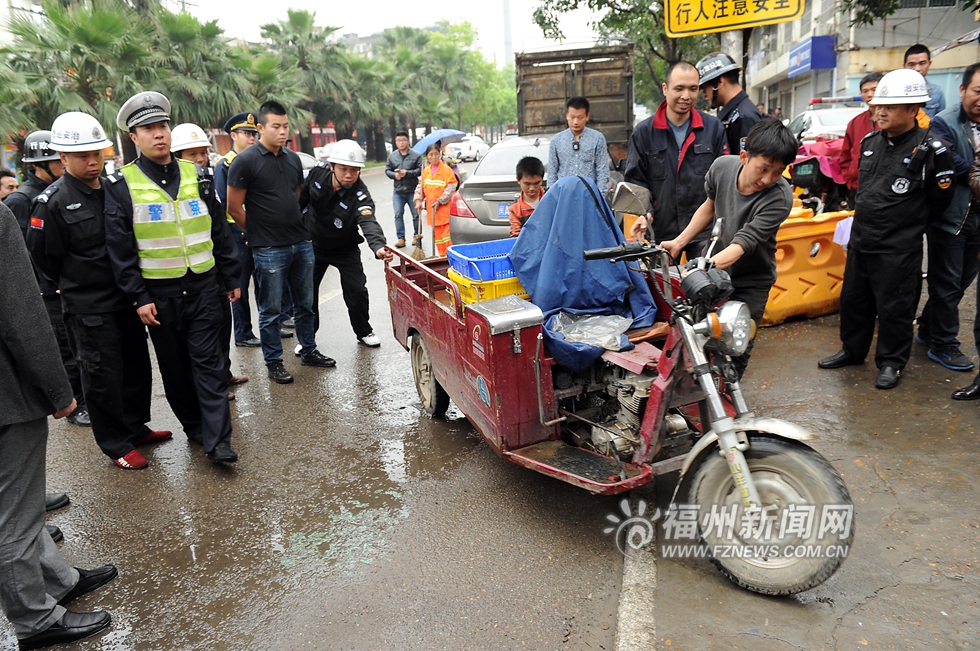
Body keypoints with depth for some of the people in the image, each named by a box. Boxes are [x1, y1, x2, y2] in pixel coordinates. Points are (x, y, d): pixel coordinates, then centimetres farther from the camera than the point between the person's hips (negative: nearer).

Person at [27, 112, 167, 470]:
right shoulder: (52, 202, -12)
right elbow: (43, 256, -5)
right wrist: (78, 286, 5)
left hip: (126, 298, 6)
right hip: (88, 308, -6)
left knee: (137, 364, 15)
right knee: (103, 375, 3)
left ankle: (136, 427, 34)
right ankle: (116, 445, 18)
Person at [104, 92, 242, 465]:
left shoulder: (198, 176, 6)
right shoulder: (122, 185, -3)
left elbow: (219, 232, 10)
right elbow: (120, 249, -4)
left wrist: (231, 278, 9)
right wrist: (138, 298, -9)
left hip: (203, 285, 1)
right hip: (159, 293, -1)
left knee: (208, 361, -1)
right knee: (174, 365, 10)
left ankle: (217, 440, 1)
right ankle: (194, 426, 27)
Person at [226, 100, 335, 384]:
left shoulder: (293, 158, 10)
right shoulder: (245, 161, -9)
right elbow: (234, 208, -7)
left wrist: (295, 228, 17)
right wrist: (260, 234, 0)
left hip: (301, 244, 6)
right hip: (269, 251, -6)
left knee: (305, 304, 15)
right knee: (270, 310, 4)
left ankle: (309, 351, 30)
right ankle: (274, 362, 17)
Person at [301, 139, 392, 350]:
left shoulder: (360, 195, -30)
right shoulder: (318, 174, -19)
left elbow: (369, 222, -48)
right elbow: (302, 198, 1)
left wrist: (378, 247, -67)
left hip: (345, 249, -2)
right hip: (314, 244, 2)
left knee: (356, 291, -5)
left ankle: (363, 332, 19)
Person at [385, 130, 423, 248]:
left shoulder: (416, 155, -3)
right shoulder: (392, 156, 8)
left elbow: (420, 170, -9)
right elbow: (387, 170, 10)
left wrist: (407, 173, -18)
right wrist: (395, 175, -10)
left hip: (413, 191, -2)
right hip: (398, 191, 3)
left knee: (416, 215, 5)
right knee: (398, 215, -2)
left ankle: (417, 236, 21)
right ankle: (401, 238, 3)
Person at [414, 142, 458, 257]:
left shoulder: (447, 169, -7)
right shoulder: (425, 171, 9)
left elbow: (451, 188, -10)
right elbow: (420, 187, 12)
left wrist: (440, 201, -15)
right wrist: (418, 200, -3)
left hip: (445, 210, -5)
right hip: (432, 210, 5)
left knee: (447, 237, -7)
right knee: (437, 237, 11)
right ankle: (442, 257, 21)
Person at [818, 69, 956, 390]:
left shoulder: (931, 149, -13)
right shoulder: (870, 142, 7)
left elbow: (939, 200, -5)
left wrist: (909, 224, 5)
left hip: (899, 250, -7)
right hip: (860, 241, 7)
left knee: (894, 309, 3)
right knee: (853, 300, 17)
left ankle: (891, 362, 20)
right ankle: (853, 350, 34)